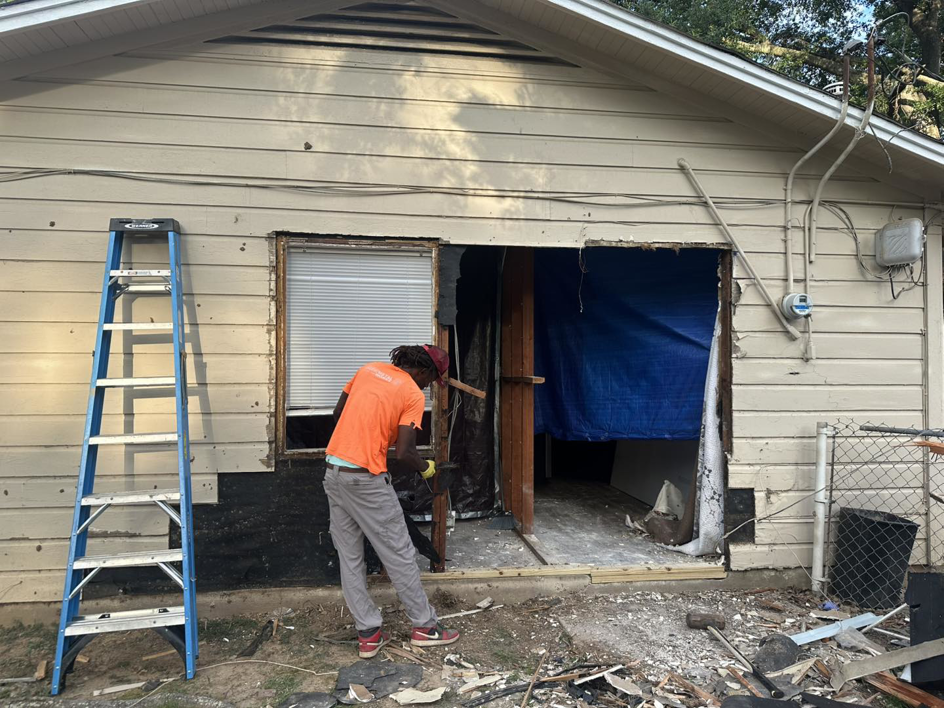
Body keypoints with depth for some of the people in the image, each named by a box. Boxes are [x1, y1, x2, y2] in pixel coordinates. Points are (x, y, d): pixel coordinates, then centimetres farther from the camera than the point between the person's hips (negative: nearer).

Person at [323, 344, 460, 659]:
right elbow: (404, 453, -15)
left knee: (349, 557, 12)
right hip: (366, 478, -7)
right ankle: (424, 626, 20)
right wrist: (426, 468, 5)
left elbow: (337, 414, 16)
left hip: (333, 470, 7)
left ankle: (368, 634, 20)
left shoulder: (369, 369, 10)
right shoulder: (414, 395, -8)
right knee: (399, 554, 7)